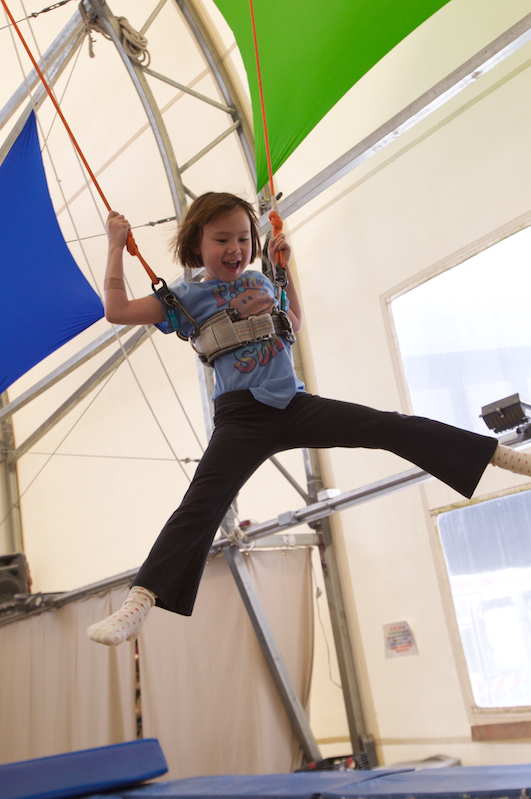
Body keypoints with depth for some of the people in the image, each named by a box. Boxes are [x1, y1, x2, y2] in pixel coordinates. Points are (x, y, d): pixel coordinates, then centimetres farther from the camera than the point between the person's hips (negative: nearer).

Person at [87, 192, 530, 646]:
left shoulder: (259, 281, 18)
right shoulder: (188, 298, 5)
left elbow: (294, 324, 33)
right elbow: (118, 311, -1)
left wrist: (283, 266, 25)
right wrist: (117, 245, 4)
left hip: (295, 405, 4)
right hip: (243, 418, -3)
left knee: (393, 428, -5)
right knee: (200, 507, -17)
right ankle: (138, 605, -20)